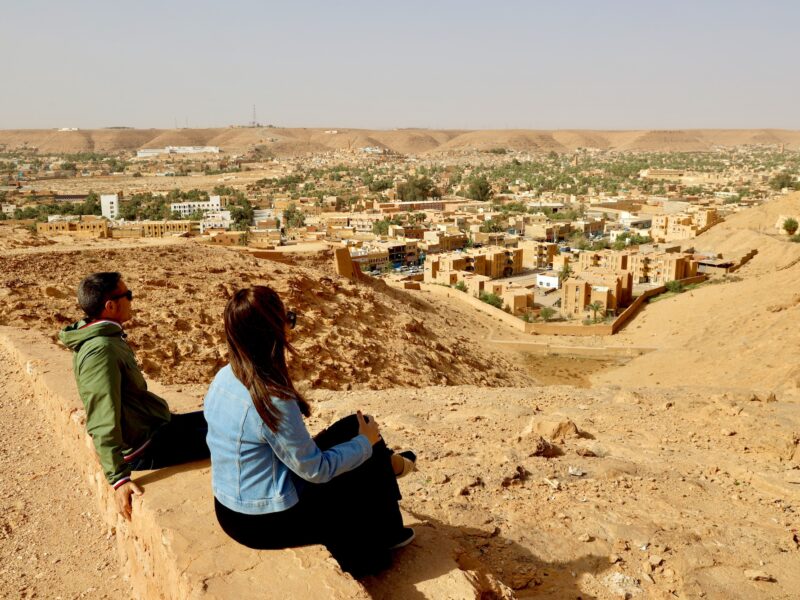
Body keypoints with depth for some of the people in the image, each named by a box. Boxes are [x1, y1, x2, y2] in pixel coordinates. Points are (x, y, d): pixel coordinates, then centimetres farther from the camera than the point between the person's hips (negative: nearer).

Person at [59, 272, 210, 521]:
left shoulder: (104, 337, 6)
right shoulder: (101, 350, -25)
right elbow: (103, 423, -29)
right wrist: (118, 478, -30)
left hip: (152, 424, 10)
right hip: (146, 448, -10)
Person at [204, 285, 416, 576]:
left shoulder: (223, 378, -6)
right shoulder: (273, 400, -31)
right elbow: (317, 470, -19)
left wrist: (306, 443, 14)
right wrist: (364, 443, -4)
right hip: (268, 523, -7)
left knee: (353, 427, 13)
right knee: (367, 469, 15)